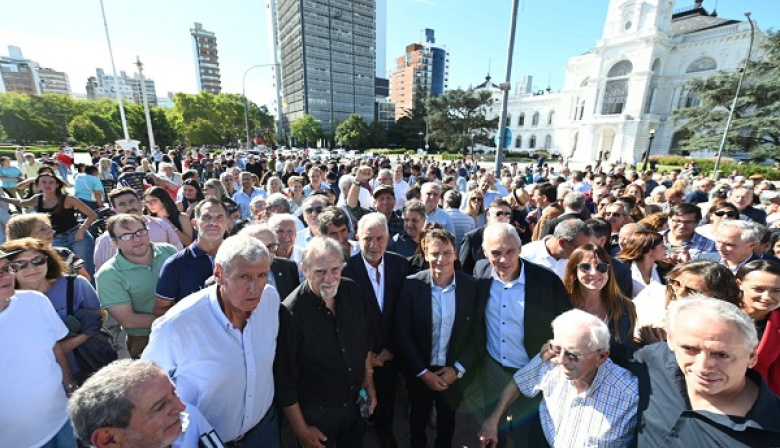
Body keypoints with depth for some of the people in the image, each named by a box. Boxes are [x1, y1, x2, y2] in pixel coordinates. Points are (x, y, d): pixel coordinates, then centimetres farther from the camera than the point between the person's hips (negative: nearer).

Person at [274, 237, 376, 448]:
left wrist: (368, 383, 6)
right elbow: (284, 378, -17)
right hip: (316, 414, -4)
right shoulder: (290, 312, -27)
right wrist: (301, 430, -9)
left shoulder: (353, 291, -12)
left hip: (356, 404, 5)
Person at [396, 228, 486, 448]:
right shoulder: (412, 284, -17)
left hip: (454, 372, 1)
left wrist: (458, 369, -10)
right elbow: (403, 333, -12)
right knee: (418, 418, 26)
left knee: (447, 420, 26)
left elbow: (478, 333, -7)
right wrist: (423, 372, -12)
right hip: (419, 372, 0)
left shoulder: (473, 286, -14)